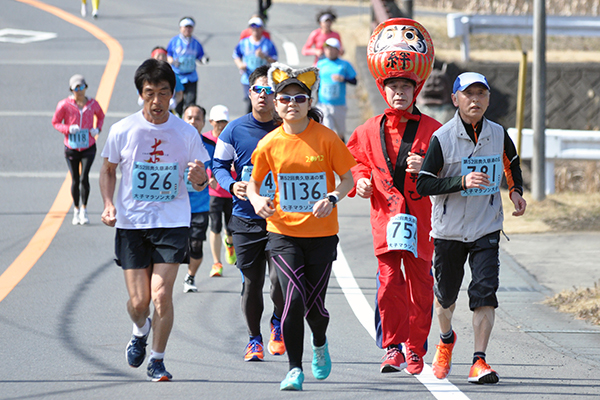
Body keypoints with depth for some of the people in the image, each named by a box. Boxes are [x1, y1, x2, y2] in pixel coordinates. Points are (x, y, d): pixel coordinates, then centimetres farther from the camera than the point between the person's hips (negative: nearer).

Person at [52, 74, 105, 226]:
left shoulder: (92, 104, -1)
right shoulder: (64, 105, -8)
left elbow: (100, 116, 19)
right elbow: (55, 122, 1)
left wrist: (98, 129, 0)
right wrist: (68, 129, -17)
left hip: (88, 147, 0)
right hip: (71, 148, 0)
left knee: (84, 178, -13)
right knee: (75, 181, 6)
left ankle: (84, 209, 1)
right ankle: (76, 209, 24)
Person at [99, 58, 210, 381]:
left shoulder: (186, 133, -4)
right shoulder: (122, 131, -4)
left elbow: (199, 184, 5)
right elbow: (108, 170, 12)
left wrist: (199, 178, -19)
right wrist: (108, 204, -4)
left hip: (172, 222, -1)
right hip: (130, 222, 1)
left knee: (161, 295, -12)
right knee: (138, 302, 0)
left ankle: (157, 360, 7)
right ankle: (141, 331, 37)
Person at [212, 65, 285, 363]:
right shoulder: (235, 130, 1)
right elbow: (219, 165, 8)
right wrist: (232, 185, -11)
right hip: (246, 218, 1)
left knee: (279, 279, -12)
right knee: (251, 282, 3)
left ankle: (278, 322, 19)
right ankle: (254, 339, 21)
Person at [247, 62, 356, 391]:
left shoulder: (326, 138, -6)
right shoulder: (270, 144, -2)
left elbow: (348, 178, -1)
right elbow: (253, 182, 10)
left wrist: (333, 198, -20)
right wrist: (257, 200, -13)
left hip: (321, 233, 0)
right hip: (284, 232, 0)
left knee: (314, 303, 2)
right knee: (294, 298, -16)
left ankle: (320, 344, 38)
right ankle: (295, 369, -3)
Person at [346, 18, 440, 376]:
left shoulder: (432, 130, 4)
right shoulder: (370, 131, 9)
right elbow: (356, 161, 21)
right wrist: (361, 180, 0)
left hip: (420, 218, 0)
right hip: (385, 215, 0)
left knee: (420, 286, 3)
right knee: (389, 283, -9)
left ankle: (416, 350, 13)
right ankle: (392, 347, -1)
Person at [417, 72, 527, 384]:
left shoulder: (498, 135, 0)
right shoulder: (442, 138, -12)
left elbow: (512, 162, 22)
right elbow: (423, 185, -15)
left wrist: (516, 191, 5)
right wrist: (462, 182, -26)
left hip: (486, 229, 1)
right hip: (449, 229, -1)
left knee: (485, 293, -14)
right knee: (446, 293, 13)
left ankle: (479, 362, -13)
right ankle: (446, 340, 44)